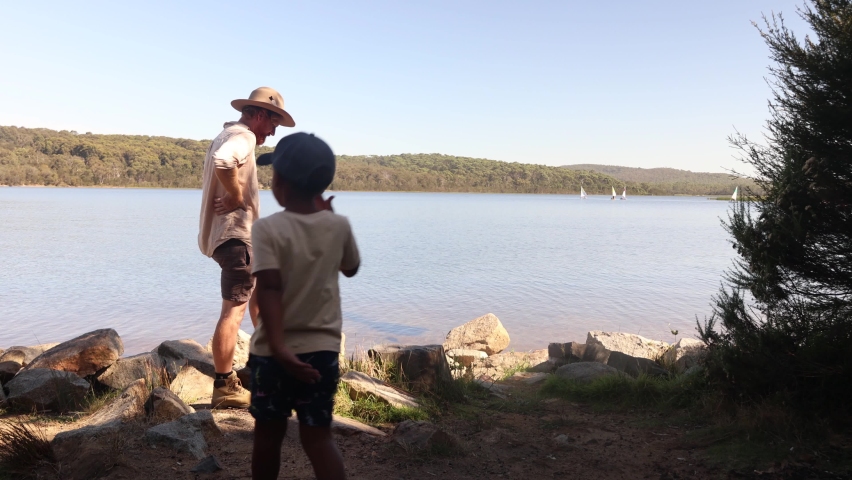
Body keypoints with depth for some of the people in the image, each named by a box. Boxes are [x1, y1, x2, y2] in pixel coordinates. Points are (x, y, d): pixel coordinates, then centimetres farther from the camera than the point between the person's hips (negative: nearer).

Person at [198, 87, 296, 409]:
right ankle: (224, 388, -8)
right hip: (234, 234, -11)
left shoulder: (229, 135, 19)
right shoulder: (242, 136, -12)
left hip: (231, 233, 11)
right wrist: (237, 197, -23)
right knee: (234, 309, -11)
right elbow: (222, 161, -35)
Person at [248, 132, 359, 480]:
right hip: (322, 349, 2)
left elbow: (269, 290, -21)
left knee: (268, 434, 18)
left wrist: (278, 346, -24)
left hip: (274, 350, -2)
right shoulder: (338, 225, -2)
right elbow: (351, 268, 16)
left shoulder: (267, 228, -11)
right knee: (319, 437, 8)